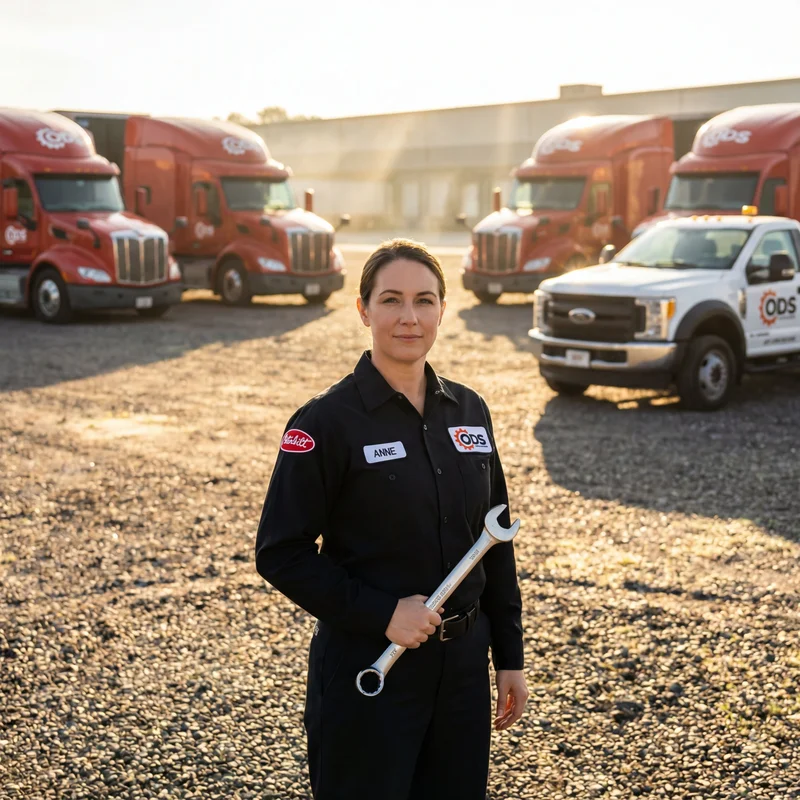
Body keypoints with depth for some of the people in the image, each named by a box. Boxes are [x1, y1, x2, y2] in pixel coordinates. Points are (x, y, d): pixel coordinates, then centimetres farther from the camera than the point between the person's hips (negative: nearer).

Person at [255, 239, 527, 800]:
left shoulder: (469, 411, 4)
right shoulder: (328, 421, -12)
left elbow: (496, 543, 10)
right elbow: (282, 553, -12)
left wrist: (510, 658, 9)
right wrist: (382, 614, -19)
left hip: (462, 663, 5)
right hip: (367, 667, -5)